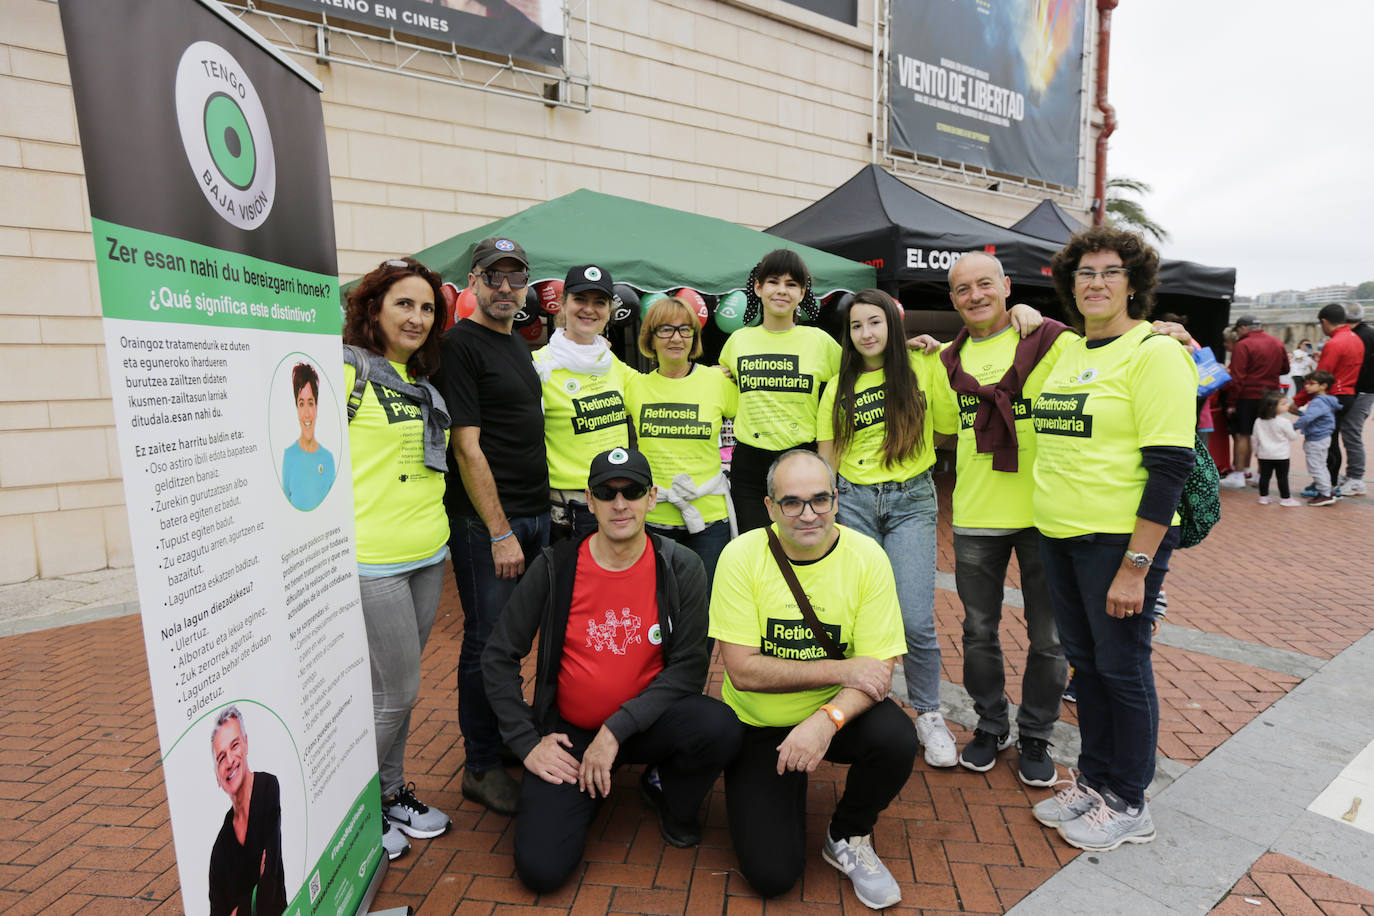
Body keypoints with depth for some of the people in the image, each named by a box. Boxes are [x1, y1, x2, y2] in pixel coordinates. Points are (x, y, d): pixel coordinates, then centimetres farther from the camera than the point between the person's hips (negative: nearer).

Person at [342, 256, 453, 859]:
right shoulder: (348, 369, -9)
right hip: (372, 557, -7)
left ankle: (392, 792, 34)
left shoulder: (424, 381, 14)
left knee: (398, 686, 17)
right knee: (395, 691, 2)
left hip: (427, 554, 7)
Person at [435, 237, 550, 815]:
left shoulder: (520, 345, 17)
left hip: (534, 514, 8)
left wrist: (532, 517, 17)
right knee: (488, 643, 2)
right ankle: (482, 767, 18)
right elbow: (467, 446, -15)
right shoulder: (460, 344, -9)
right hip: (485, 523, -8)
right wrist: (500, 532, -16)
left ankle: (512, 739, 32)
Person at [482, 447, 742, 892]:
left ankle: (666, 792, 6)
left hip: (645, 721, 0)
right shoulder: (555, 567, -10)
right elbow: (499, 657, -2)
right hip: (569, 732, 0)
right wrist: (527, 743, -7)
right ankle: (589, 790, 18)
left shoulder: (681, 568, -10)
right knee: (540, 868, -15)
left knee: (719, 726, -30)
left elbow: (688, 668, -12)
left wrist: (617, 729, -20)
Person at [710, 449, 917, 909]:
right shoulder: (742, 556, -17)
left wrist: (827, 718, -32)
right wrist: (840, 669, -22)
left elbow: (878, 671, -14)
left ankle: (848, 838, 3)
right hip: (758, 724, -1)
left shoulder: (867, 557, -13)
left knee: (897, 738, -29)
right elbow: (743, 670, -19)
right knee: (772, 873, -12)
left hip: (838, 715, 2)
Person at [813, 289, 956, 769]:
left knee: (916, 621, -8)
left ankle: (929, 716, 17)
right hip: (852, 501, 2)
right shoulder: (839, 386, 9)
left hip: (910, 501, -1)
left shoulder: (924, 366, 5)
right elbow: (826, 461, 9)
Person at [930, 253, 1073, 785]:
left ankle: (1036, 736, 31)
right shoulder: (948, 362, 9)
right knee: (979, 632, 15)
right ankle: (991, 726, 35)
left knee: (1048, 637, 10)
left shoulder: (1053, 342, -5)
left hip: (1044, 514, -3)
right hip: (975, 518, 3)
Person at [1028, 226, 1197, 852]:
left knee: (1121, 666, 6)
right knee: (1084, 659, 17)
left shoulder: (1154, 352, -11)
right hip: (1058, 535, 7)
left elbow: (1170, 465, -16)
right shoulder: (1069, 352, 11)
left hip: (1120, 540, -7)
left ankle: (1127, 804, 25)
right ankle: (1093, 777, 34)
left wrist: (1135, 566, -19)